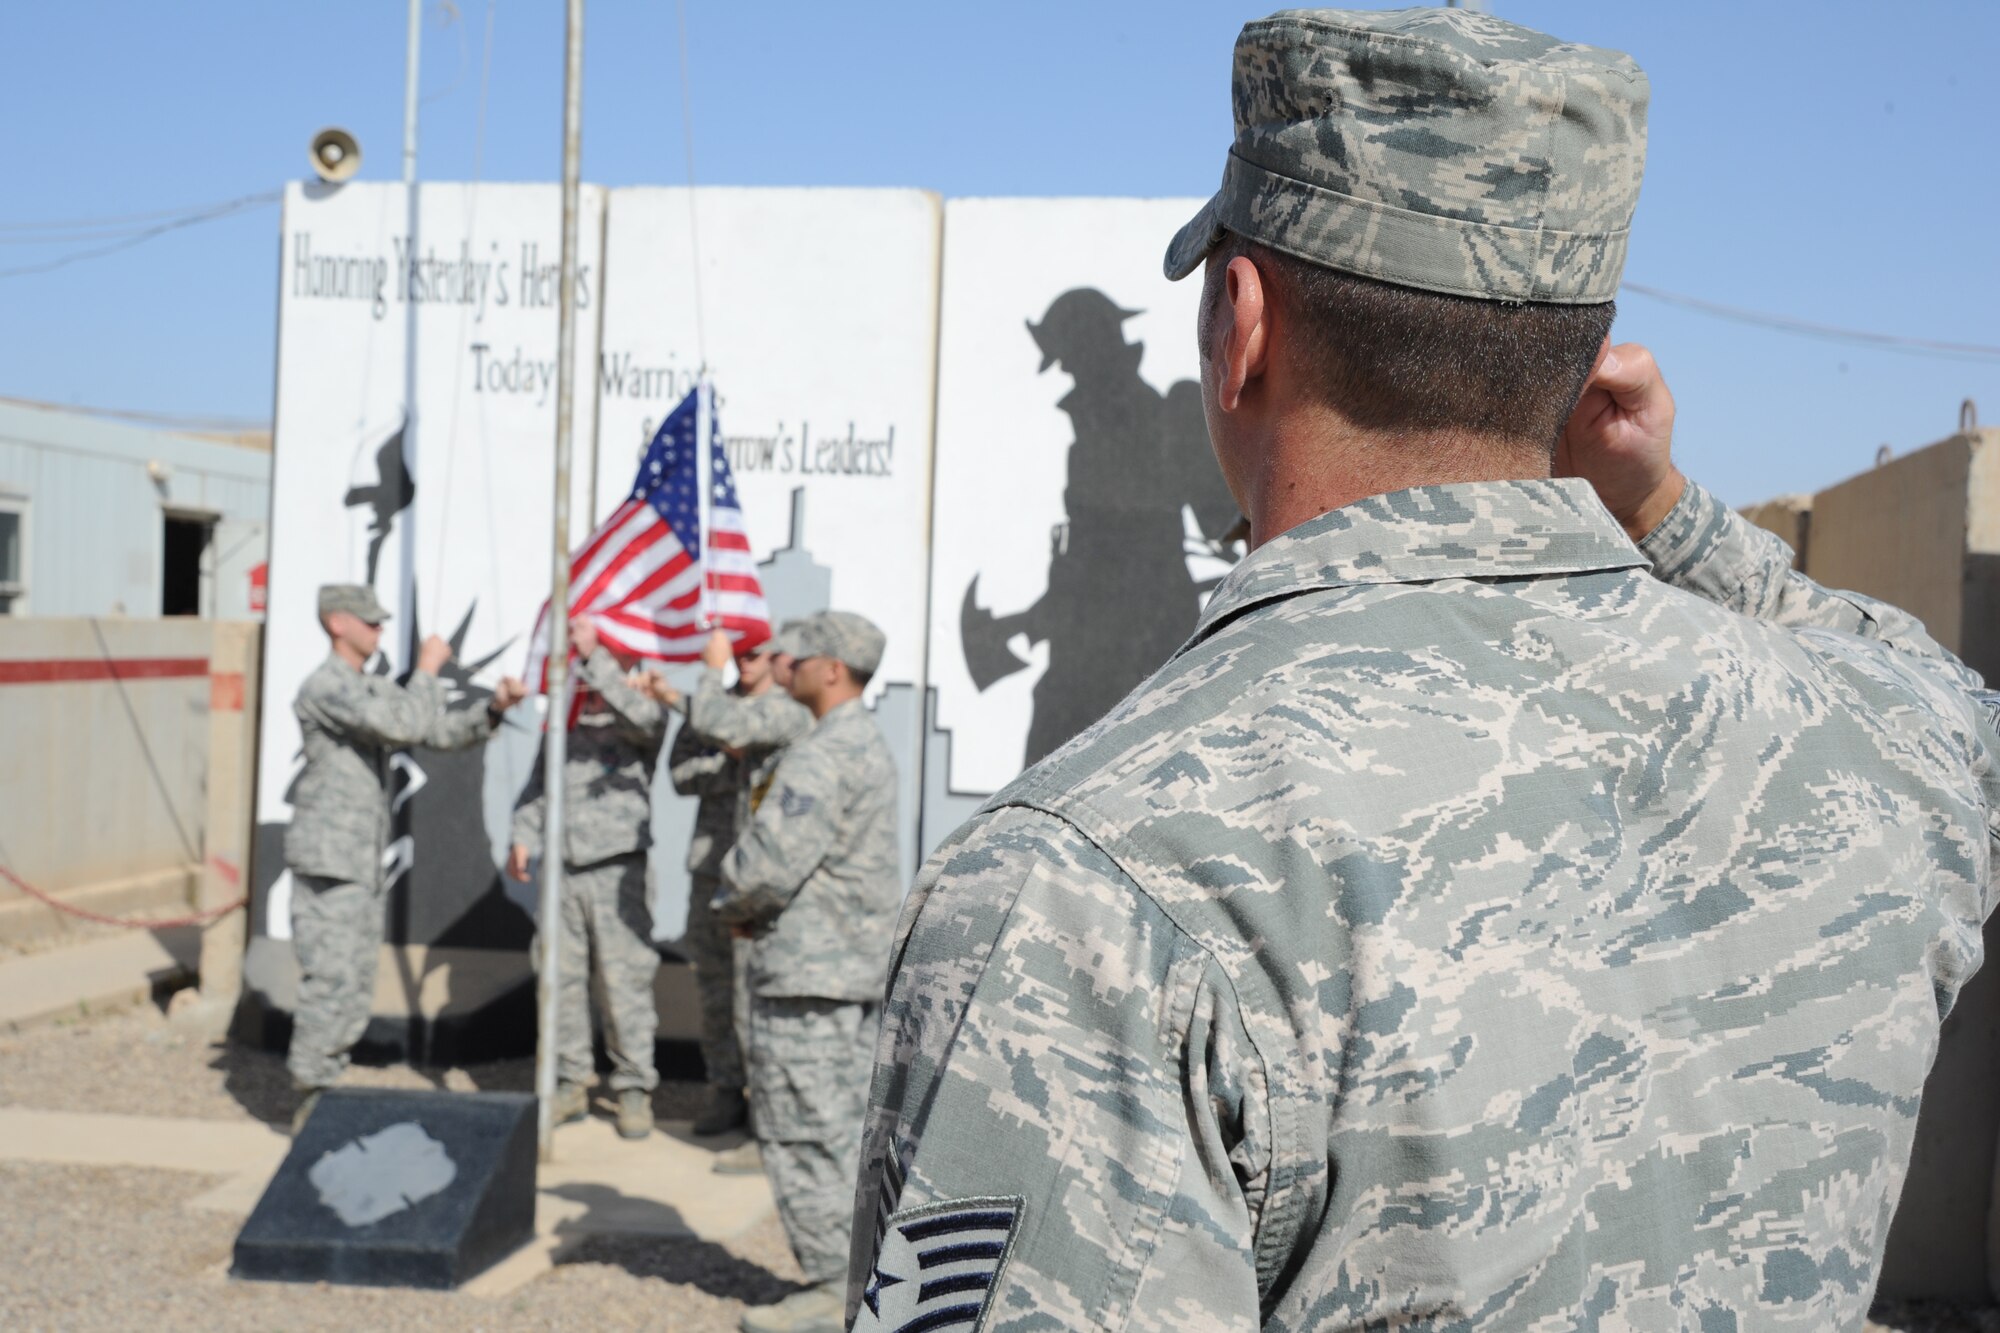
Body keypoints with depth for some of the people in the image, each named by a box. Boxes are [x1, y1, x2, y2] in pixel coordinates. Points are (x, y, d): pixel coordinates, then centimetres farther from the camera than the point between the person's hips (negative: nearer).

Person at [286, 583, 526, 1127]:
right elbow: (404, 726, -23)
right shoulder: (324, 687, -13)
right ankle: (312, 1100, -1)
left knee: (355, 988, 11)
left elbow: (440, 731, 13)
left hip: (364, 863, 9)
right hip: (327, 861, -9)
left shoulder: (375, 690, 16)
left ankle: (325, 1094, 18)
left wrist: (495, 708, -2)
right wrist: (428, 668, -11)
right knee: (331, 983, -9)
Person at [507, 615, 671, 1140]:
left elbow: (640, 716, -25)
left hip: (616, 866, -5)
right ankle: (571, 1082, 19)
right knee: (561, 977, 7)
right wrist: (523, 837, 7)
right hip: (562, 866, 5)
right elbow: (536, 786, 21)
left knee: (625, 980, -3)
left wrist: (593, 653, -27)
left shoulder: (641, 718, 0)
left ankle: (635, 1089, 6)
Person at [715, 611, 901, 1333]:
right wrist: (751, 908, 11)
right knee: (846, 1131, 15)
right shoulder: (868, 745, 15)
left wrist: (734, 906, -3)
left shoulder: (824, 755, -19)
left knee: (805, 1137, -3)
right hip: (859, 964, 10)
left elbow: (773, 858, -24)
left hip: (808, 972, -10)